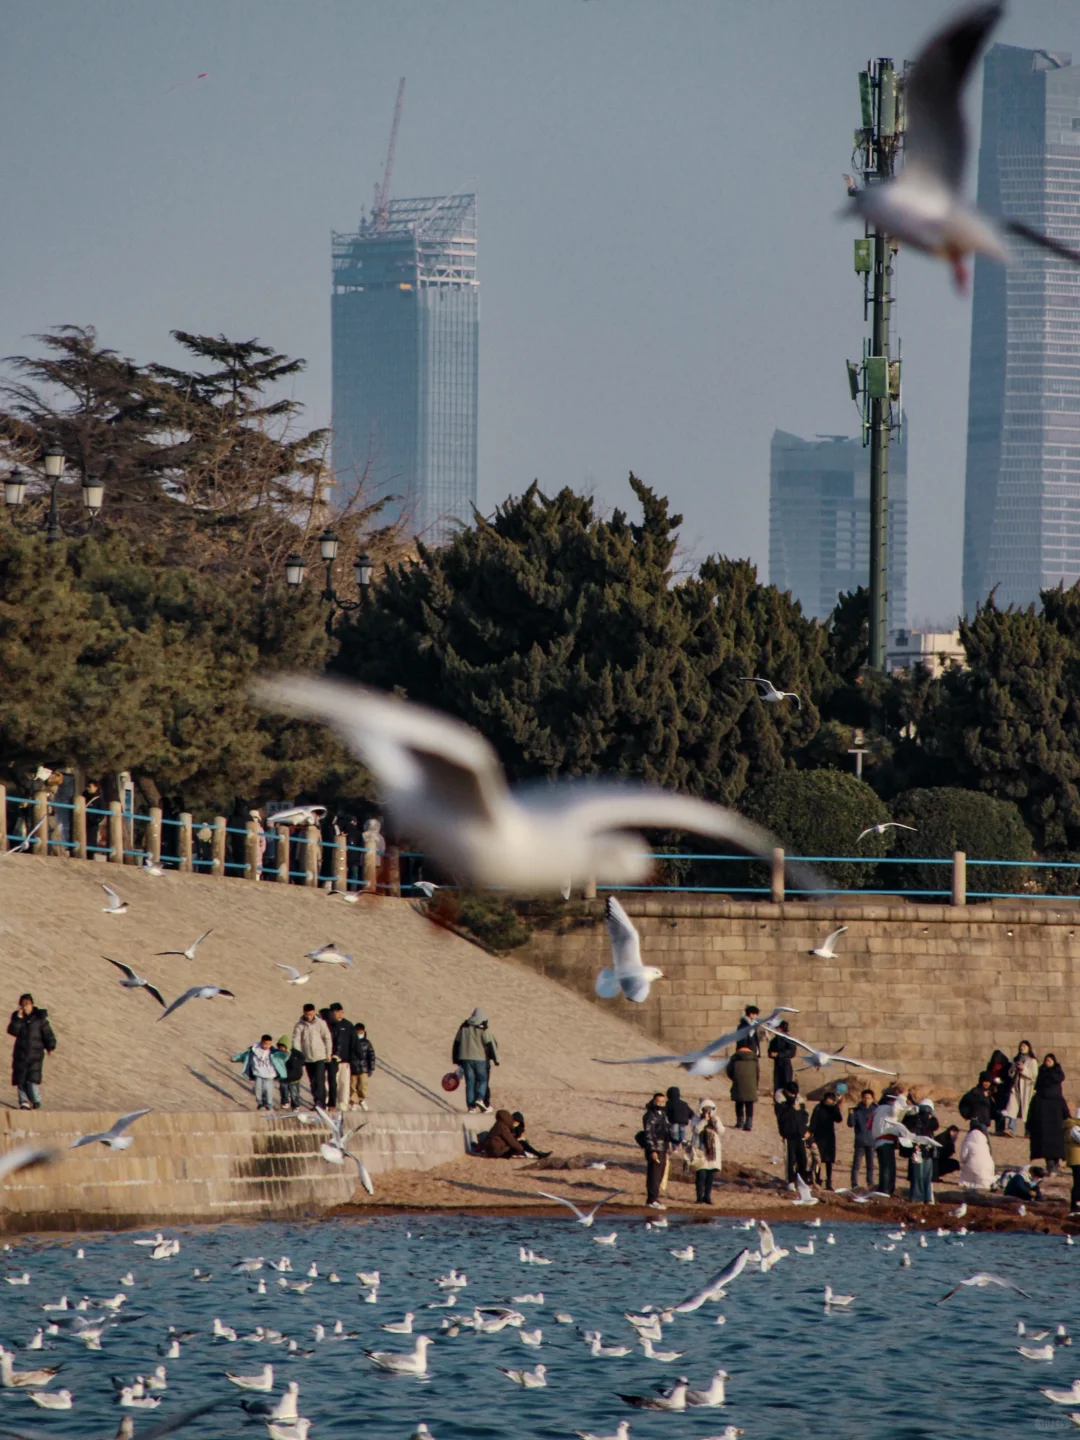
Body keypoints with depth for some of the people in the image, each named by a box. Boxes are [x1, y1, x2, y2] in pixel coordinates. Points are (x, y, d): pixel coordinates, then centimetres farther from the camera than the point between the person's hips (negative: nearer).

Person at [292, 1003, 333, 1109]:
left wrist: (328, 1054, 1)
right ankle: (318, 1103, 16)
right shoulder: (299, 1025, -2)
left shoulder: (320, 1023, -7)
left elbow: (327, 1039, 0)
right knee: (312, 1082, 8)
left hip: (320, 1057, -3)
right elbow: (296, 1041, -3)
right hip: (307, 1058, 3)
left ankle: (320, 1102, -11)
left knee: (319, 1081, -12)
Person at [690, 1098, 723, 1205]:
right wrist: (704, 1120, -22)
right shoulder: (697, 1119, 0)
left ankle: (707, 1196, 11)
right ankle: (700, 1196, -2)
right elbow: (696, 1129, -16)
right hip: (700, 1150, -3)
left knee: (711, 1174, 2)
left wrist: (716, 1122, -15)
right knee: (701, 1174, -10)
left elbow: (721, 1131, 0)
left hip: (712, 1150, 3)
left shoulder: (715, 1119, 9)